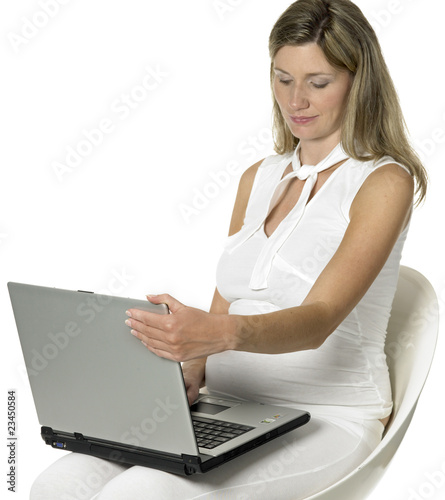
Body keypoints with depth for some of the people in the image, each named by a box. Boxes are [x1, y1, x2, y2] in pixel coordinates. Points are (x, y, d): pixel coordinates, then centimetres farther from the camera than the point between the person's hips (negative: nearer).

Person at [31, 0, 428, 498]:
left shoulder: (383, 182, -6)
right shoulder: (258, 178, 15)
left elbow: (319, 320, -19)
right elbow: (224, 306, 14)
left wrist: (222, 335, -38)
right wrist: (191, 373, -6)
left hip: (325, 420, -5)